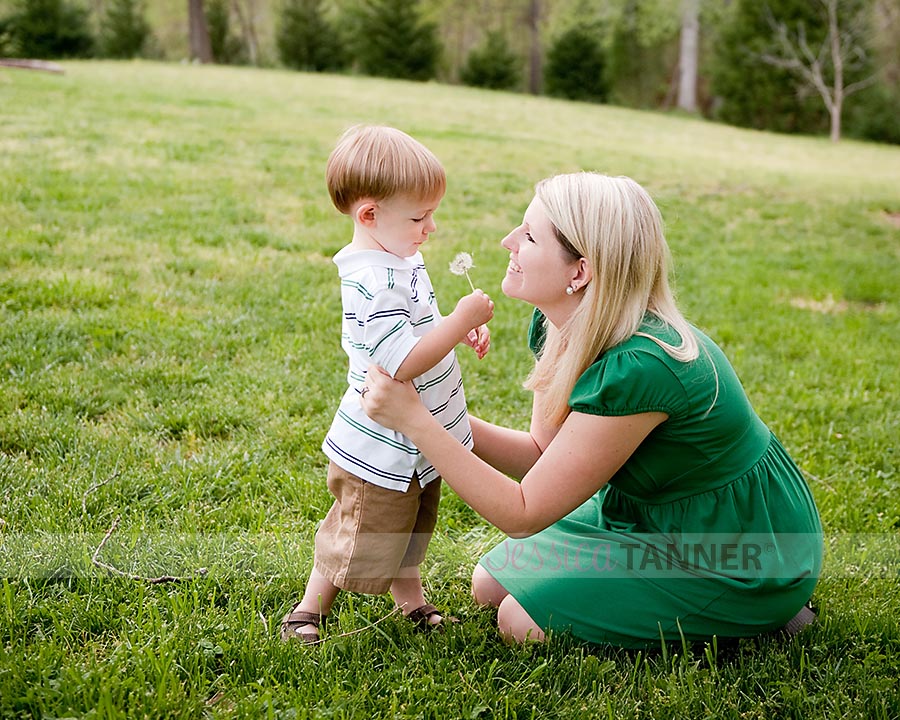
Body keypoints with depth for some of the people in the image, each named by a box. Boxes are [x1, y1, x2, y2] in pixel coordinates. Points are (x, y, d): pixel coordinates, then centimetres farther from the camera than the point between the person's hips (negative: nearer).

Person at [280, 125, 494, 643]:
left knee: (412, 529, 26)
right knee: (360, 541, 7)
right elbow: (404, 363, -34)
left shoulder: (401, 259, 4)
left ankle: (410, 597, 45)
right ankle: (309, 610, 27)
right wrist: (462, 321, -28)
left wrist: (461, 331, 5)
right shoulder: (373, 282, -29)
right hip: (383, 451, -9)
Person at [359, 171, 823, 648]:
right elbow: (543, 453, 3)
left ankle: (747, 621, 2)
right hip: (653, 514, 9)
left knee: (522, 620, -10)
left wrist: (414, 421, -29)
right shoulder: (557, 327, -9)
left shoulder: (638, 370, -35)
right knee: (490, 584, 10)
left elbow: (523, 514, -27)